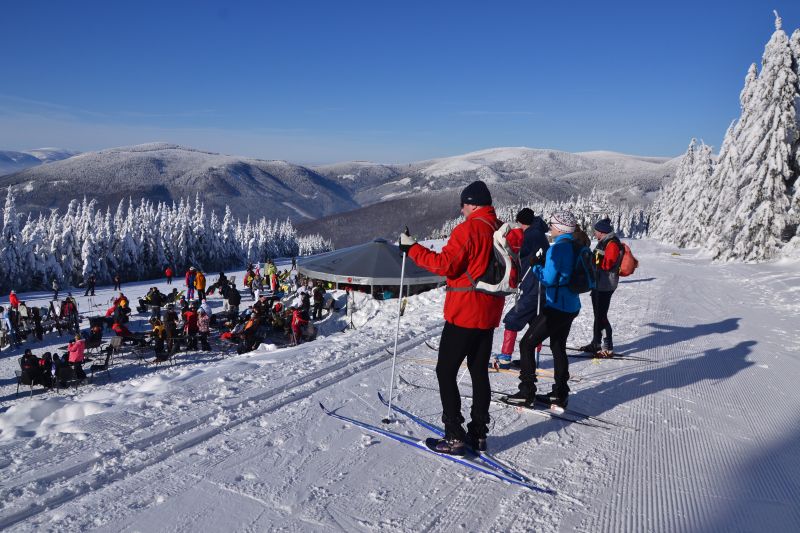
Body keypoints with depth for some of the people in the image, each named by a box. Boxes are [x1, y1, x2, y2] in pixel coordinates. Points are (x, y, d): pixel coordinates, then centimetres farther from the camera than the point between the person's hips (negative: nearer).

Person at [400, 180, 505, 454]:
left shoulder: (467, 229, -15)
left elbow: (445, 265, -18)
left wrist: (413, 249, -11)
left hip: (464, 314, -8)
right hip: (490, 314, 8)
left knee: (446, 371, 2)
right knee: (479, 372, 15)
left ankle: (454, 437, 2)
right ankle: (478, 434, 22)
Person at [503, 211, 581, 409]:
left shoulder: (558, 248, -17)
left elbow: (548, 278, -19)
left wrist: (535, 268, -2)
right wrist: (542, 267, 12)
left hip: (556, 307, -9)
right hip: (571, 306, 9)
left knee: (527, 344, -1)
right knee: (558, 347, 18)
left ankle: (526, 393, 2)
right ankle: (559, 395, 24)